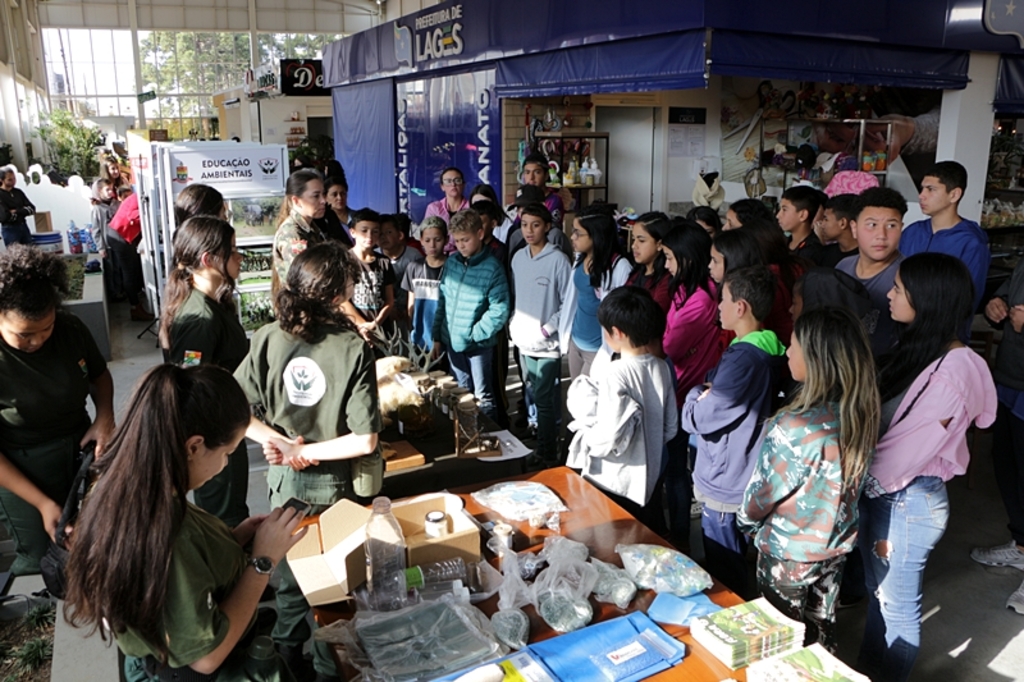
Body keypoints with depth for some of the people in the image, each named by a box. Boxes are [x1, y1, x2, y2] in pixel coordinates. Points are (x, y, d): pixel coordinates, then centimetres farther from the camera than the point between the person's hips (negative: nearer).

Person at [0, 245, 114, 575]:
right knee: (40, 561, 8)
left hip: (83, 448, 4)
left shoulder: (71, 329, -12)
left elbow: (100, 375, 8)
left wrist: (105, 417, -11)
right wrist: (43, 504, -18)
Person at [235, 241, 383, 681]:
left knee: (291, 570, 25)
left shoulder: (269, 338, -14)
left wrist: (281, 442, -12)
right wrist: (309, 453, -14)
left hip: (285, 479, 3)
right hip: (336, 485, -3)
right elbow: (364, 440, -23)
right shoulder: (353, 350, -22)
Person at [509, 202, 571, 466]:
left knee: (544, 400, -3)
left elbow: (568, 303, -10)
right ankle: (536, 446, 27)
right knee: (532, 397, 14)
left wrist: (547, 328, -14)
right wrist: (513, 323, 5)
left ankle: (547, 456, 8)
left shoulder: (558, 260, -11)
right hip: (523, 341, 6)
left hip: (547, 344, -6)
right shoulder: (518, 257, 8)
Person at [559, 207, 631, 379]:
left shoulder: (619, 267, -23)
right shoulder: (580, 259, -1)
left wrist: (613, 353, -16)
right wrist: (565, 334, 14)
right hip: (576, 341, 7)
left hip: (598, 348, -7)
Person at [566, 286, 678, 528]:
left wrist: (583, 432, -8)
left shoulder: (616, 374, -24)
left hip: (613, 486, -6)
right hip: (649, 479, 7)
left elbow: (606, 440, -26)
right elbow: (670, 428, 6)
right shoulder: (662, 368, -4)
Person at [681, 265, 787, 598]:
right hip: (743, 480, 10)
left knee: (725, 578, 8)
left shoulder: (743, 358, -26)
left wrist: (697, 394, -4)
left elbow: (698, 418, -23)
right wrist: (707, 394, -8)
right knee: (737, 565, 26)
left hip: (724, 484, -10)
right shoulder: (769, 350, 4)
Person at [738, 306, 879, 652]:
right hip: (836, 546, 6)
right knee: (822, 629, 27)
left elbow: (764, 490, -20)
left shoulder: (795, 428, -35)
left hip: (789, 556, -6)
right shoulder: (860, 410, -14)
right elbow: (848, 479, 0)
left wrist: (746, 519, 1)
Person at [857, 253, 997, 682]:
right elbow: (884, 425, 3)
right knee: (877, 593, 24)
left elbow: (909, 450, -22)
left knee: (897, 605, 13)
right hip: (878, 490, 8)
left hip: (908, 500, -8)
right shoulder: (917, 349, 2)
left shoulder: (953, 371, -25)